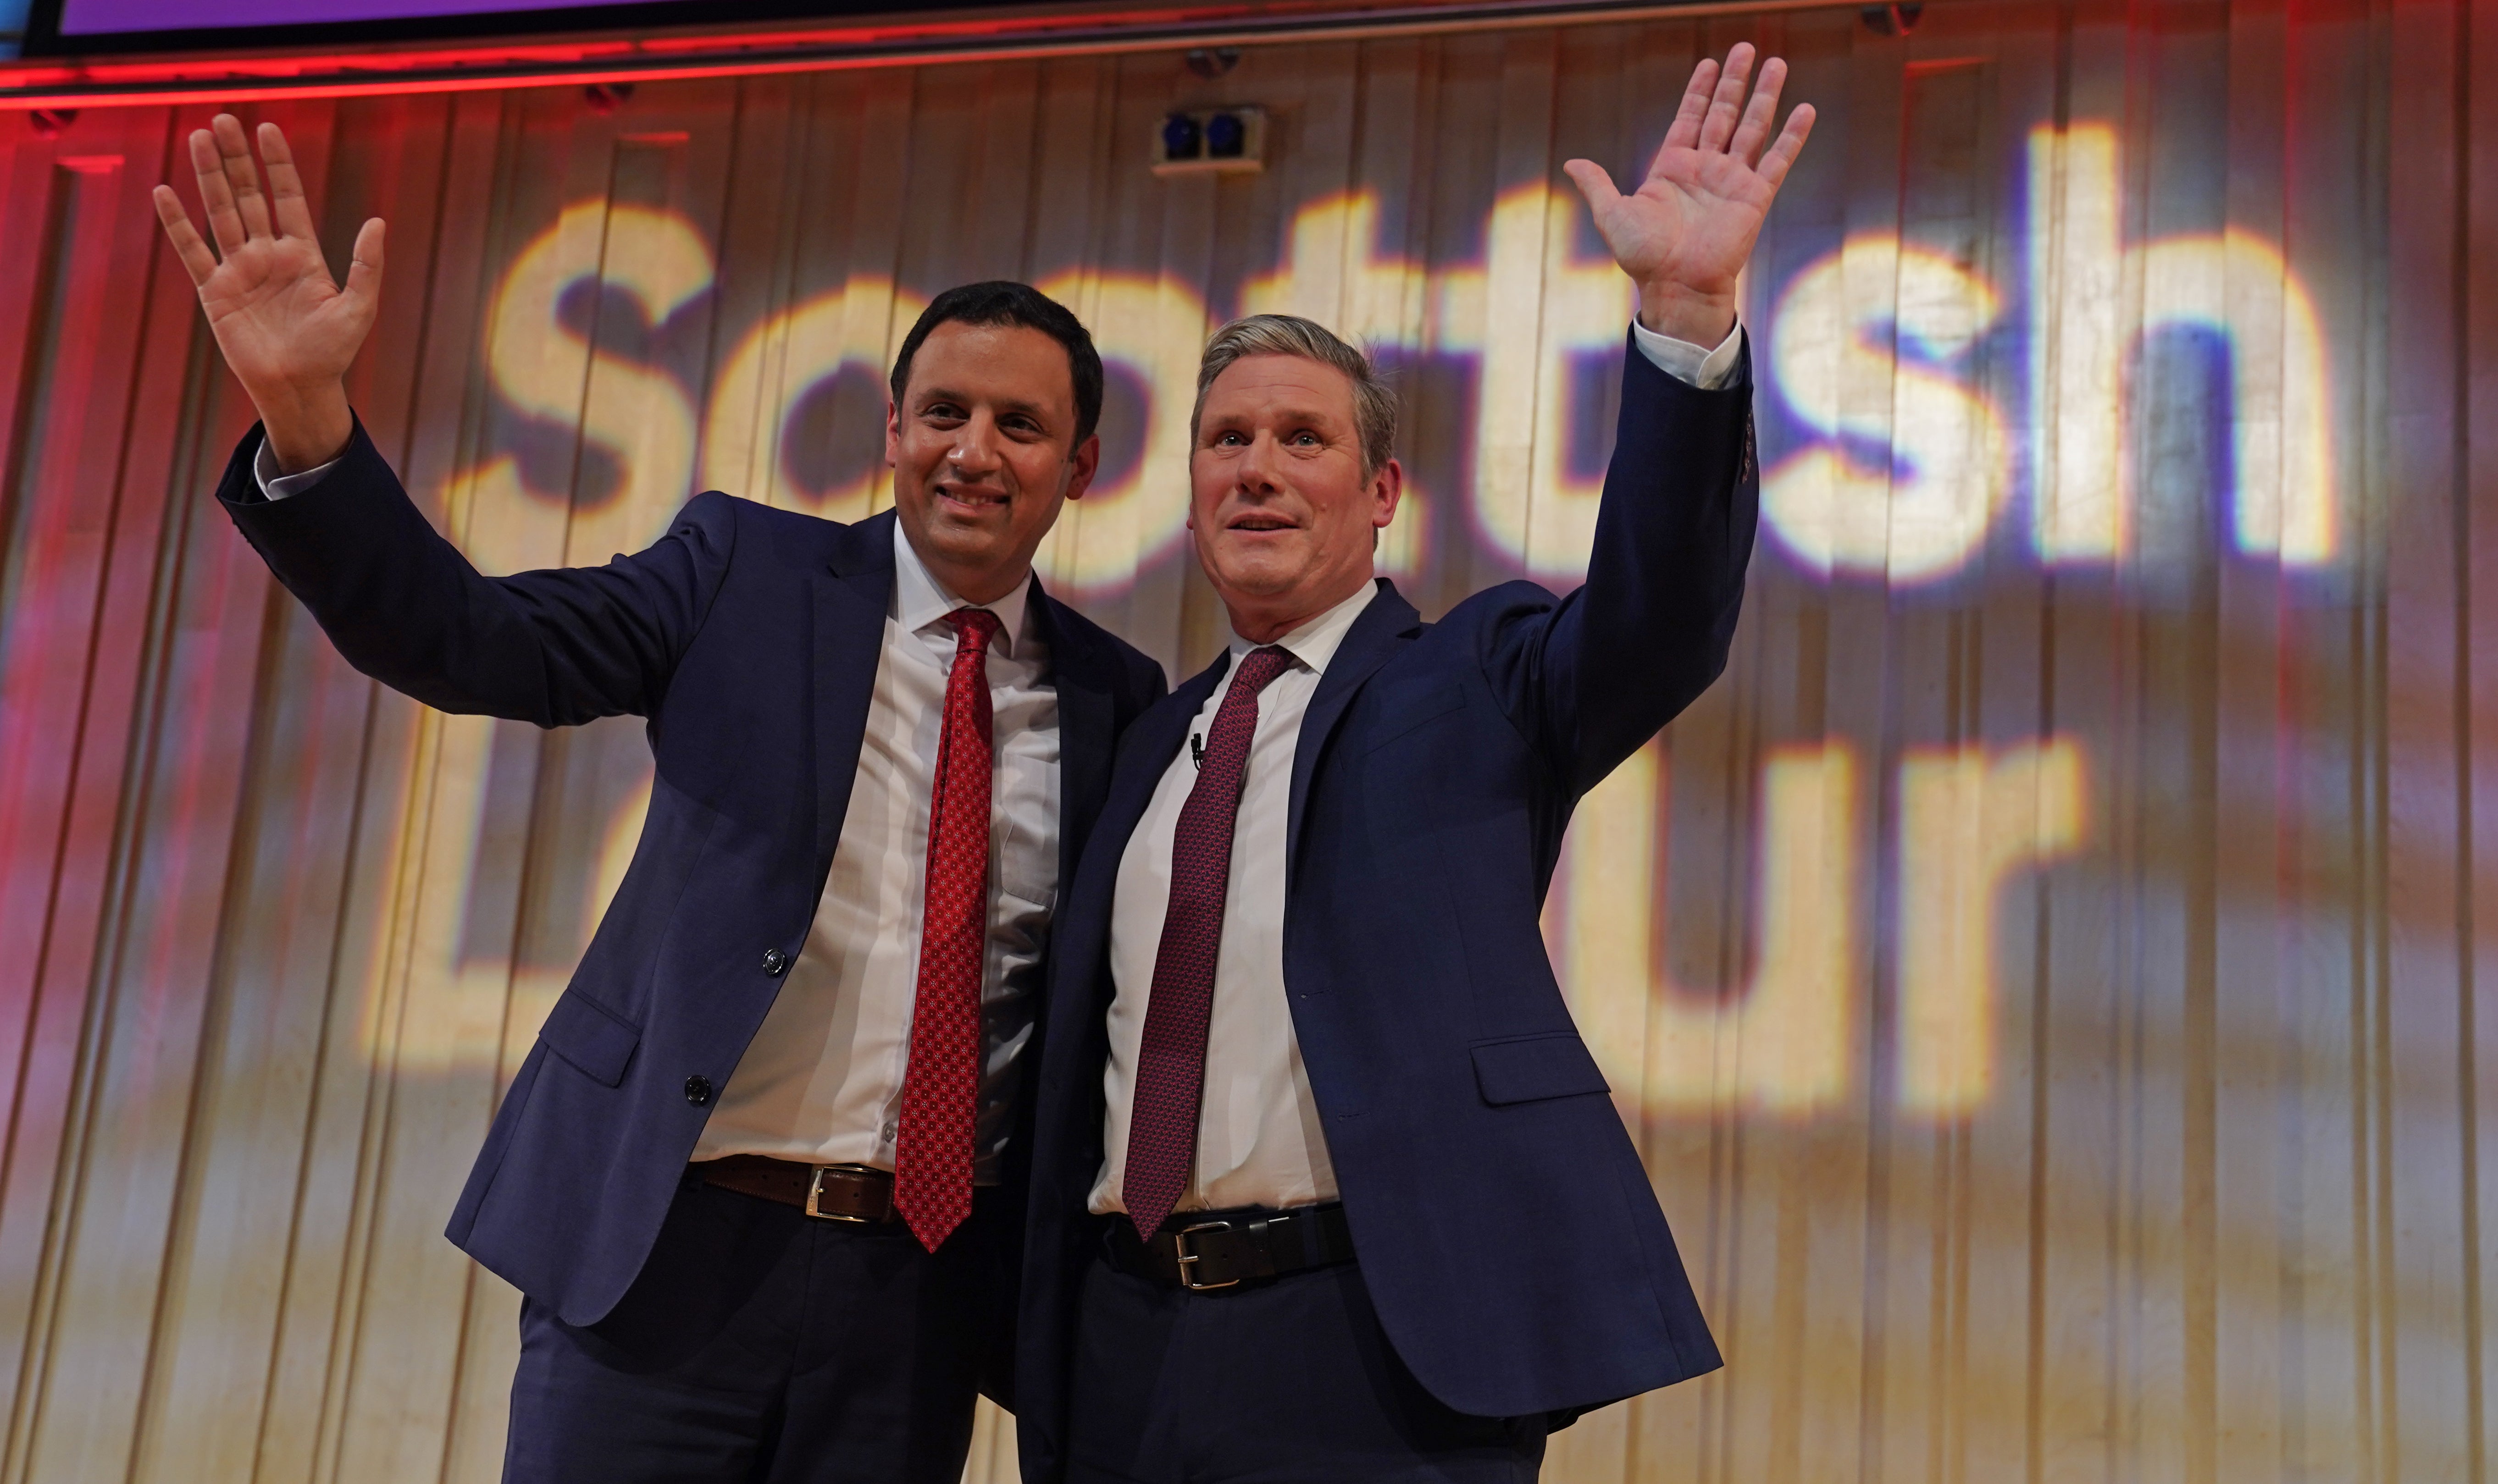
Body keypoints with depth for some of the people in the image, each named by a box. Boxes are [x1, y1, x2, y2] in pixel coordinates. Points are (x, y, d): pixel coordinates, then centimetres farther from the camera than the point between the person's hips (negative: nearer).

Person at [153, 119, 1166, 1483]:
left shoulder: (1114, 697, 8)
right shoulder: (745, 572, 3)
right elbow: (470, 644, -8)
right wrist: (305, 411, -21)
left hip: (921, 1293, 2)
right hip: (664, 1248, -1)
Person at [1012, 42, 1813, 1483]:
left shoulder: (1475, 685, 4)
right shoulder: (1150, 743, 17)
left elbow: (1660, 621, -17)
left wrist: (1688, 312, -30)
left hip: (1380, 1357, -5)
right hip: (1127, 1348, 5)